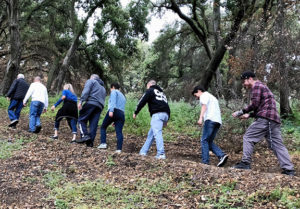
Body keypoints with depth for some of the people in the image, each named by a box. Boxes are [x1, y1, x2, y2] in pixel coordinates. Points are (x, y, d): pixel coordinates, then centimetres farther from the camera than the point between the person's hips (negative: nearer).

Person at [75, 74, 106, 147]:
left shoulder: (91, 81, 15)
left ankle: (85, 135, -17)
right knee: (94, 124, 2)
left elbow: (86, 91, -5)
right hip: (100, 106, 6)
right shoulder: (103, 88, 35)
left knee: (81, 119, -1)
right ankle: (90, 141, -3)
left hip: (91, 103, -6)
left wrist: (81, 101, -14)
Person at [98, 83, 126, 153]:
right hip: (121, 114, 6)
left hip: (114, 111, -6)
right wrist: (115, 121, 29)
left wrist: (111, 110, -23)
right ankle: (119, 149, -16)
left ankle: (103, 143, -5)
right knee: (119, 131, -4)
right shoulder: (123, 96, 34)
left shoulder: (114, 92, 12)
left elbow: (113, 101, -9)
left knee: (103, 127, 8)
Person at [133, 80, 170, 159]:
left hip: (157, 114, -8)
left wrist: (135, 113, 11)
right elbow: (167, 106, 27)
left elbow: (142, 102, 1)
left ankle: (161, 154, -25)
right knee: (151, 134, 15)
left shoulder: (150, 91, 9)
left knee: (157, 133, -14)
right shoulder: (162, 93, 31)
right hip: (165, 114, 8)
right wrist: (166, 120, 27)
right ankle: (143, 151, 21)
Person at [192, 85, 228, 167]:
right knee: (209, 142, 9)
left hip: (210, 119, -9)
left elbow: (204, 106, -12)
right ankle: (222, 155, -7)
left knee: (204, 140, -5)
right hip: (218, 121, 9)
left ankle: (205, 161, -10)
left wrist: (200, 118, -25)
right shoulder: (212, 97, 35)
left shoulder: (204, 95, 8)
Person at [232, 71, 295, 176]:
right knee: (277, 144, 5)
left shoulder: (256, 86, 0)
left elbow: (255, 104, -12)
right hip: (274, 120, 9)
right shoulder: (263, 87, 31)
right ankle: (289, 169, 0)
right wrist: (248, 115, 19)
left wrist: (241, 112, -5)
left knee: (248, 138, -4)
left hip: (265, 119, -9)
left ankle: (245, 163, -7)